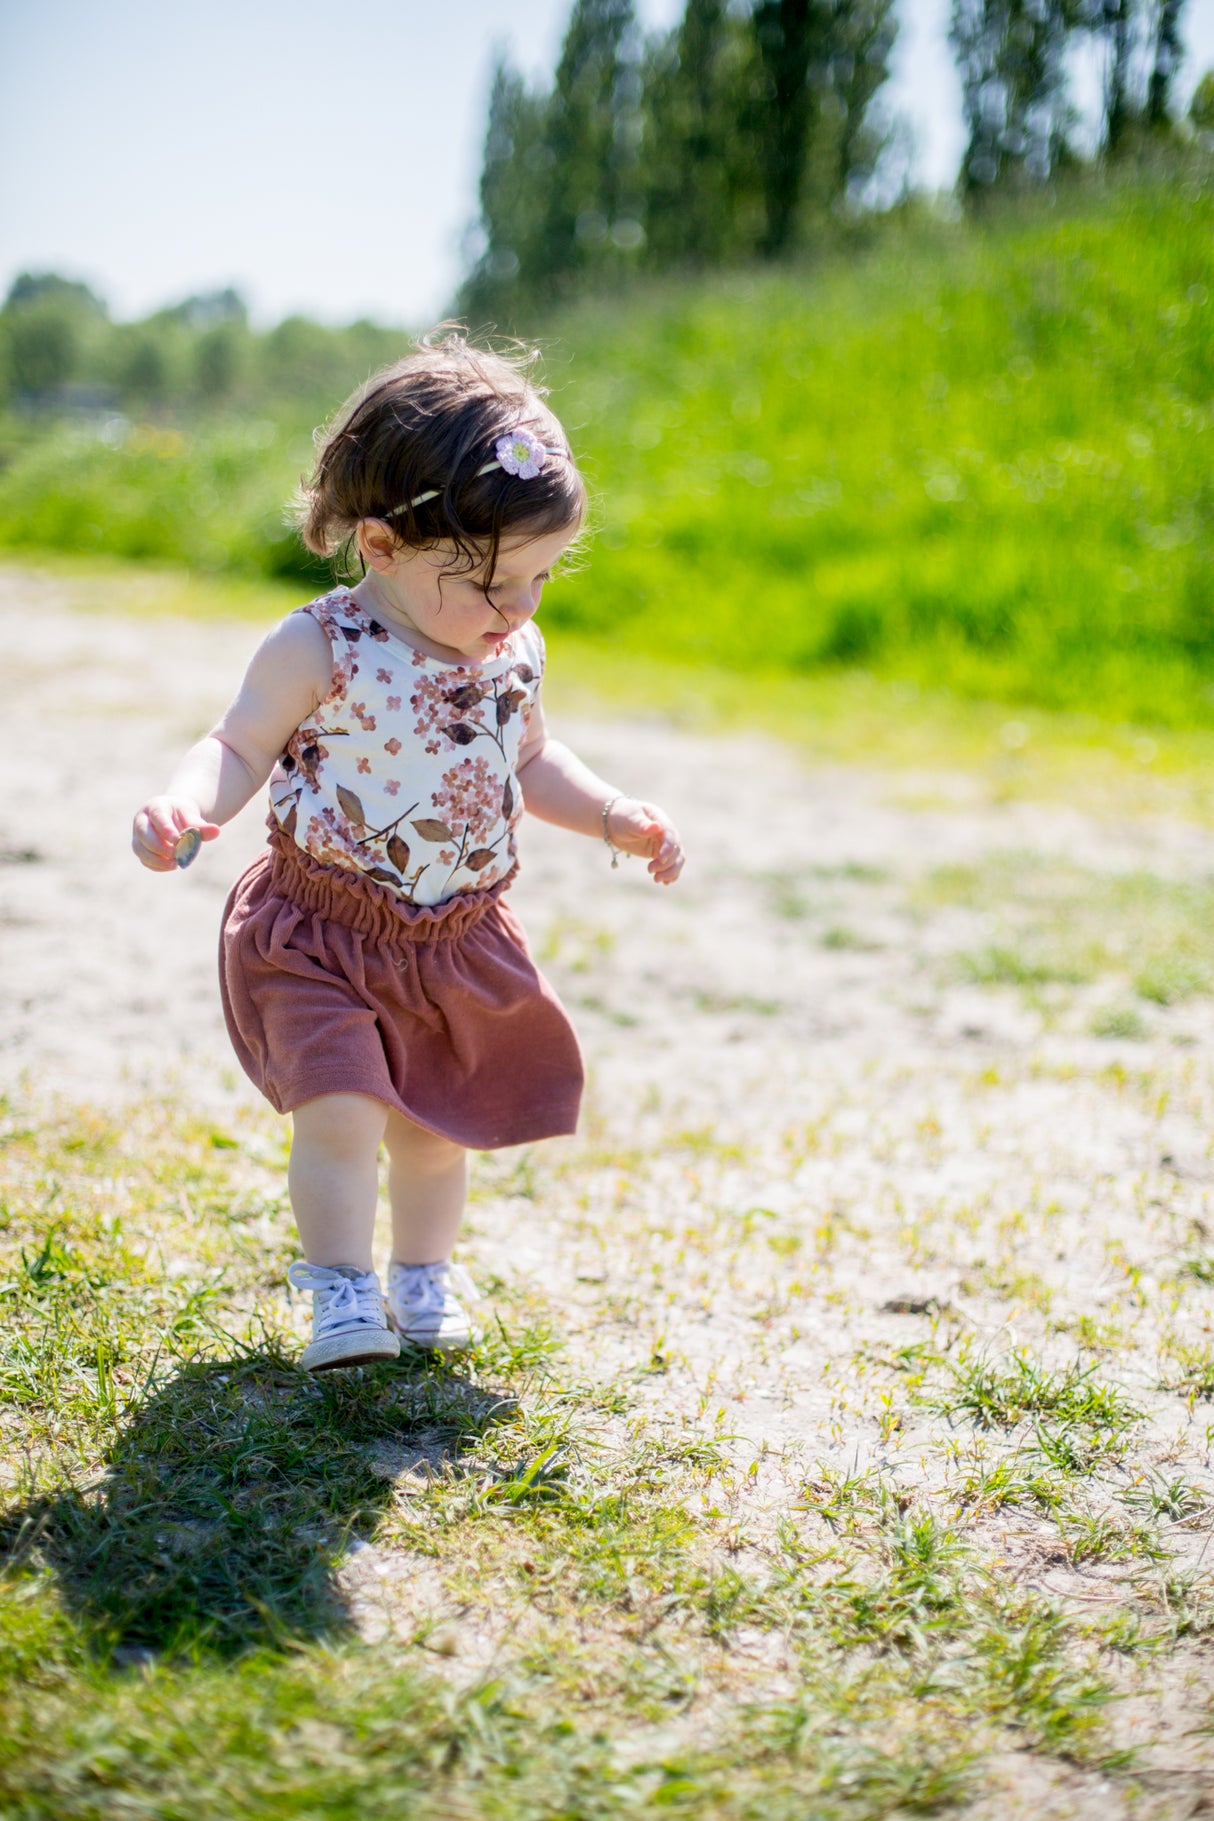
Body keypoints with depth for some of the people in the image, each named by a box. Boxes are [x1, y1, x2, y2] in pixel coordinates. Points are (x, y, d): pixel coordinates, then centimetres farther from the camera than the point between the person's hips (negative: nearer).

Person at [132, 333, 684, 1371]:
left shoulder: (515, 653, -1)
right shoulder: (318, 651, -18)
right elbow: (239, 749, -12)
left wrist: (615, 818, 5)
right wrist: (186, 808, -32)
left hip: (458, 943, 5)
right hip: (320, 934, -4)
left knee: (436, 1120, 15)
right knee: (341, 1110, -17)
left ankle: (424, 1278, 38)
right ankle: (344, 1293, 4)